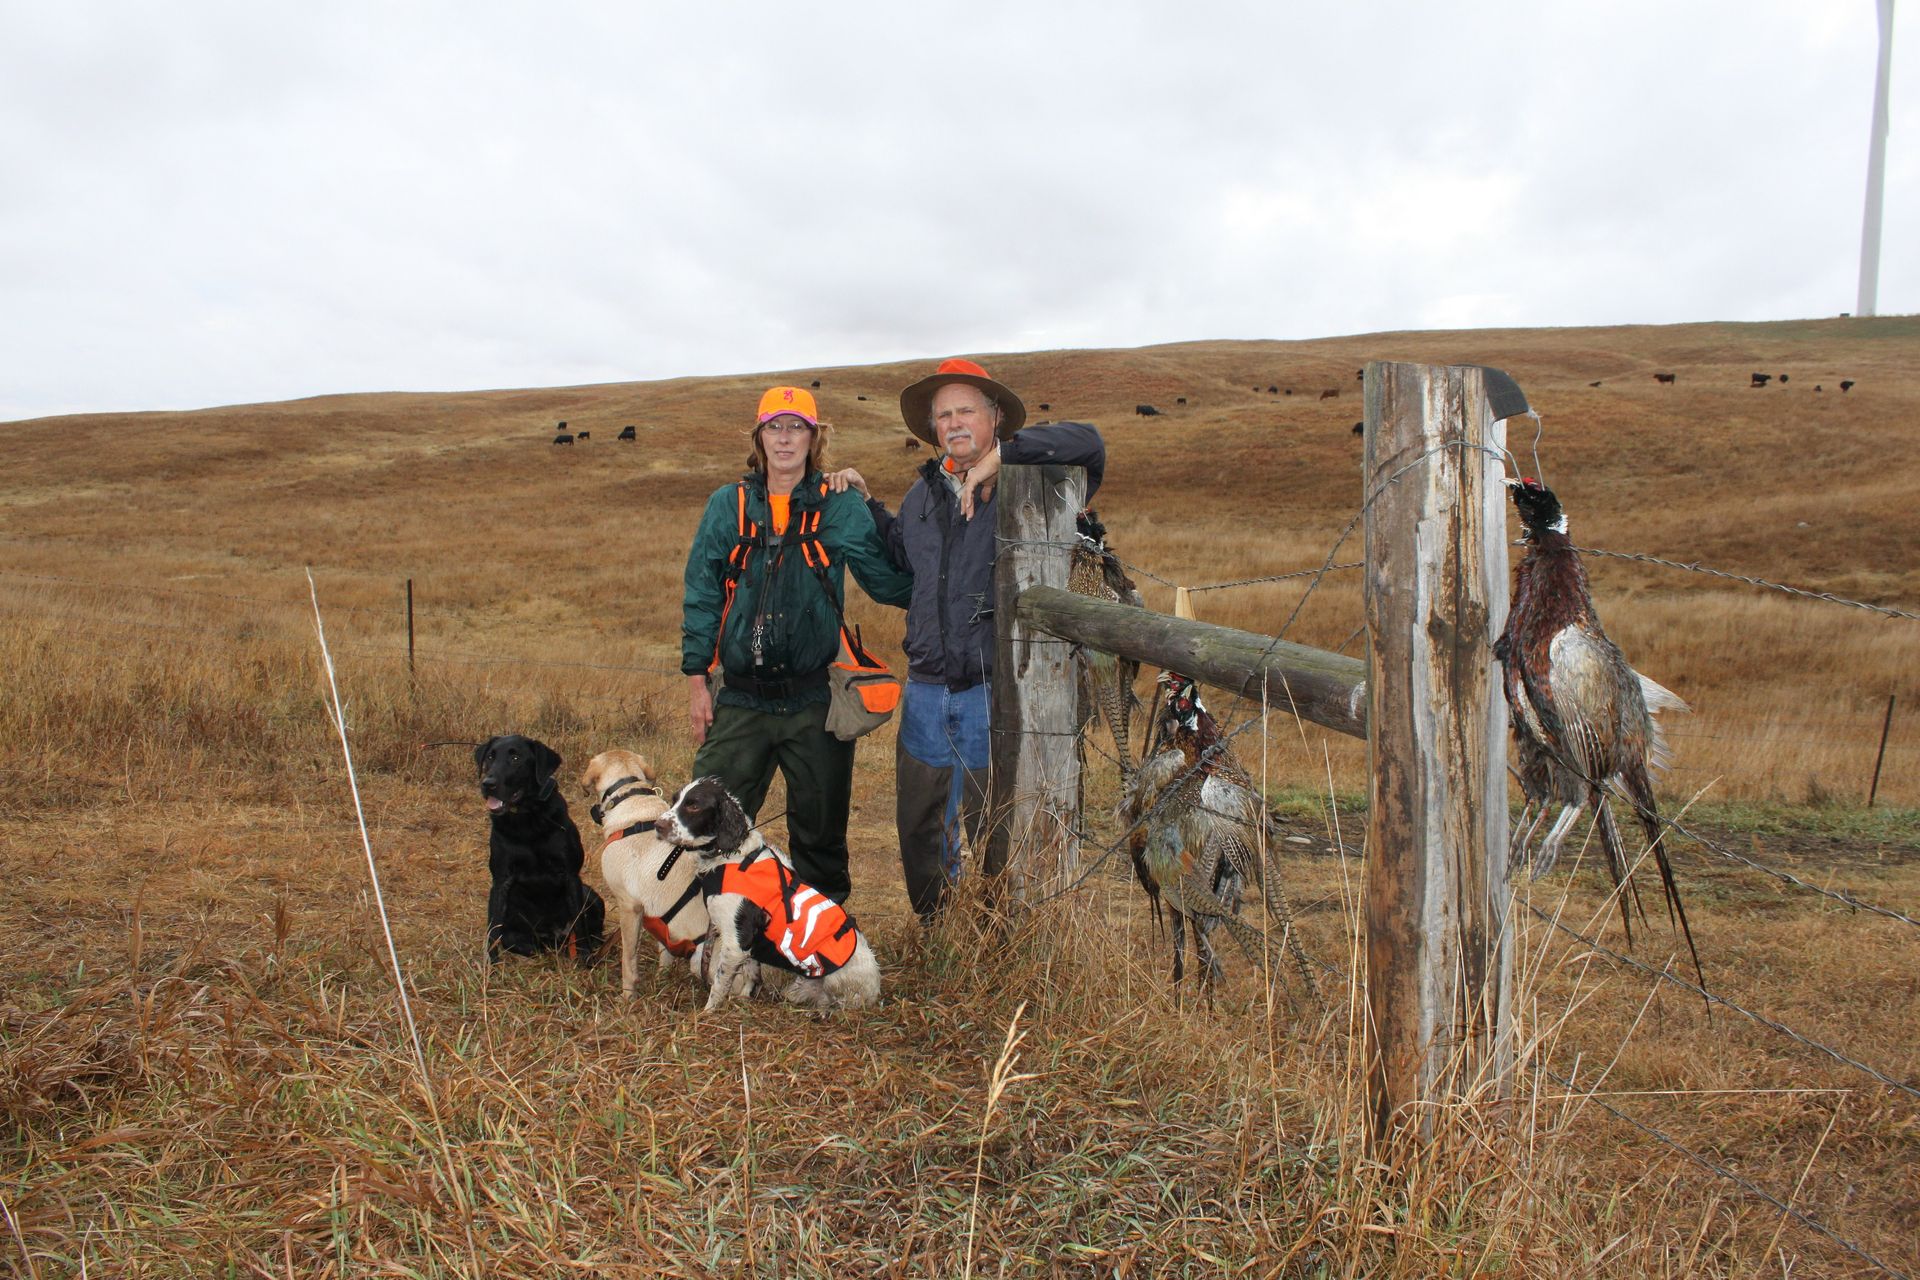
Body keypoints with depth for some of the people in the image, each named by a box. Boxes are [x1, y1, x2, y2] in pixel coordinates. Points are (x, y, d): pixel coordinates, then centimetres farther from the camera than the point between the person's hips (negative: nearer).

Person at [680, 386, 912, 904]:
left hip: (814, 700, 0)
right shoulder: (727, 505, 5)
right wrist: (697, 679, 3)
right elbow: (701, 596, 6)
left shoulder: (839, 507, 2)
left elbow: (891, 582, 3)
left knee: (821, 827, 11)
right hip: (740, 700, 1)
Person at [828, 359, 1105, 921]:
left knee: (995, 835, 6)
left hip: (994, 689, -6)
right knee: (919, 828, 16)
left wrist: (1000, 454, -24)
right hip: (926, 689, 6)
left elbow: (1087, 443, -23)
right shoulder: (923, 492, 13)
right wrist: (864, 504, 21)